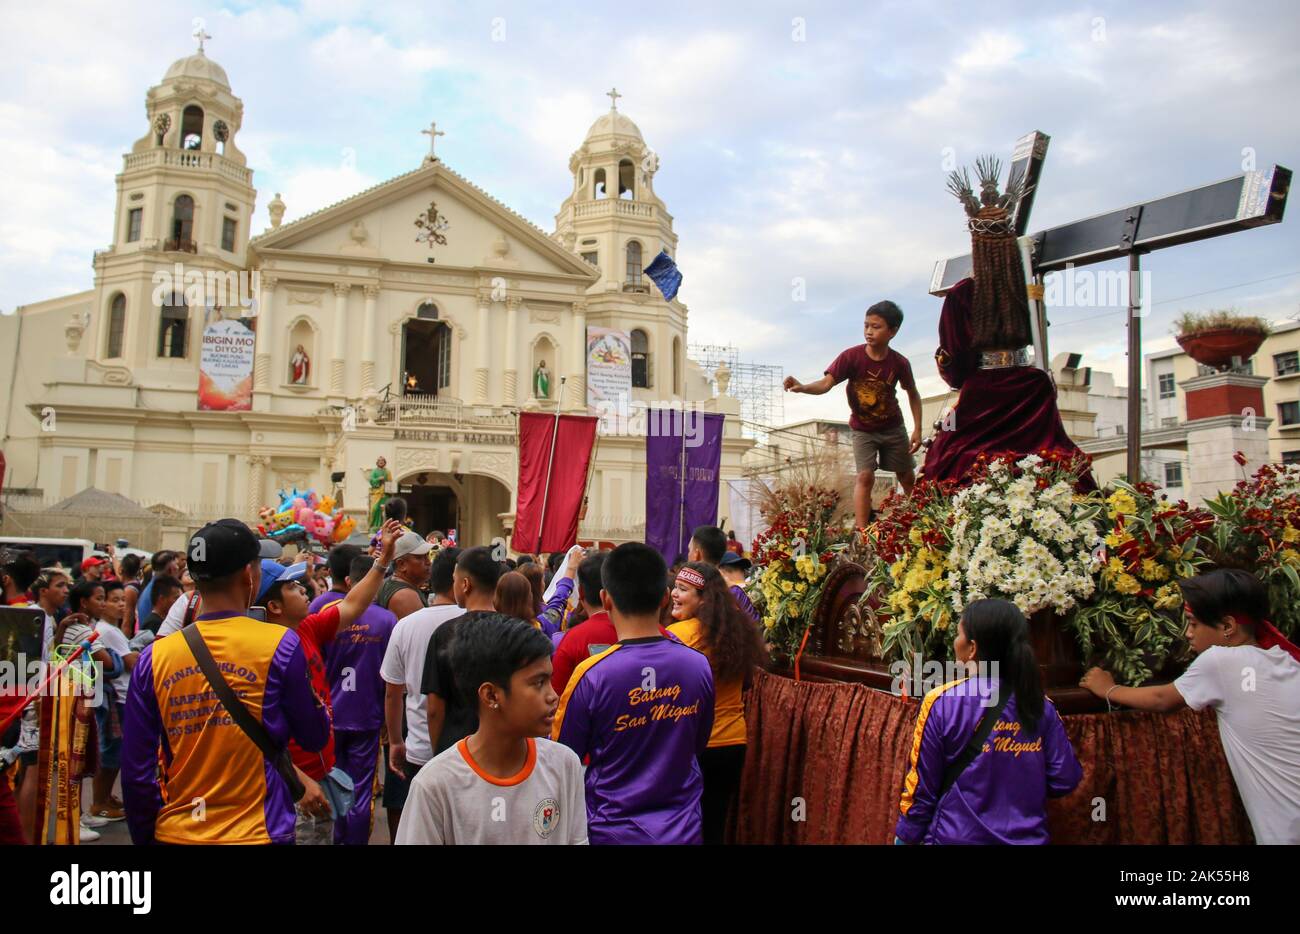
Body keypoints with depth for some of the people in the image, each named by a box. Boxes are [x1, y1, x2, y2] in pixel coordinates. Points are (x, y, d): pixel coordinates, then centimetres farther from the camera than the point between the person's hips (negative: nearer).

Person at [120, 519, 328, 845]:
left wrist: (146, 835, 12)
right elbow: (315, 737, -1)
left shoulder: (154, 657, -4)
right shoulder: (280, 646, -12)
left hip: (175, 833, 3)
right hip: (256, 833, -3)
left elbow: (136, 772, -1)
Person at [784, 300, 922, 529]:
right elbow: (826, 384, -32)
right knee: (865, 476, -17)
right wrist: (802, 387, -52)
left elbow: (913, 394, -1)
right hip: (863, 429, -2)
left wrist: (917, 429, -5)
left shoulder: (899, 363, -17)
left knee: (907, 477, 14)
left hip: (893, 427, 2)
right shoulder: (851, 357, -23)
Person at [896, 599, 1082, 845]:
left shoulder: (941, 703, -16)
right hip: (1027, 836, 3)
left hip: (957, 836, -2)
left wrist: (907, 835, 2)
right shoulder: (1042, 706, -7)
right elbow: (1064, 781, -2)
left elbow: (921, 787, -11)